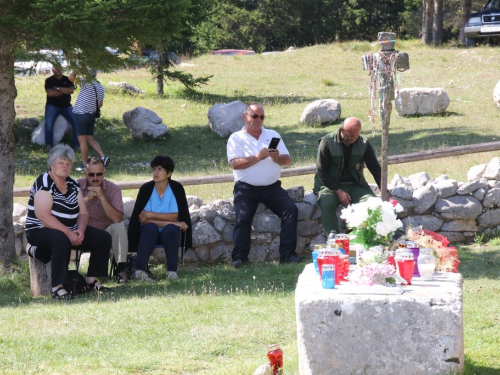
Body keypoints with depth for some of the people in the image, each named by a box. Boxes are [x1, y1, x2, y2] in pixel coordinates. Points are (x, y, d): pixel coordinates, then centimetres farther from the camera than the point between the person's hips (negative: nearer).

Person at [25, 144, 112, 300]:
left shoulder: (73, 185, 10)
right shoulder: (44, 183, -14)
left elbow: (83, 213, 9)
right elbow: (43, 216, -24)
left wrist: (80, 230, -13)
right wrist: (69, 234, -26)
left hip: (70, 231, 8)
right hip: (40, 231, -8)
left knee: (103, 238, -5)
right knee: (62, 240, -40)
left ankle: (92, 280, 2)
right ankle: (57, 288, -36)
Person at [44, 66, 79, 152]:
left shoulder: (67, 80, 5)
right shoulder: (49, 80, -2)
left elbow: (71, 90, -12)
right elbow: (50, 93, -17)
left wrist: (58, 88, -15)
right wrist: (65, 91, -9)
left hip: (66, 106, 2)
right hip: (52, 106, -2)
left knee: (76, 122, -12)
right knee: (48, 124, -21)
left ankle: (77, 144, -4)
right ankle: (48, 145, -12)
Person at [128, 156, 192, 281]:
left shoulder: (177, 188, -7)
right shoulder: (146, 188, -7)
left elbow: (174, 217, -13)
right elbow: (141, 218, -15)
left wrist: (150, 215, -19)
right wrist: (167, 221, -22)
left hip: (169, 231, 0)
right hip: (149, 231, 0)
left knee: (170, 229, -33)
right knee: (150, 228, -33)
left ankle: (172, 271, -33)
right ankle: (140, 270, -43)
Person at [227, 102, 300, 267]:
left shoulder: (273, 135, 16)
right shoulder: (236, 138, 5)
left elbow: (287, 161, 8)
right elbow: (235, 163, -11)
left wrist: (277, 157, -15)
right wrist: (258, 157, -20)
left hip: (272, 187, 3)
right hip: (246, 189, -3)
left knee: (291, 209, -16)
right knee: (243, 218, -22)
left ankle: (287, 254, -14)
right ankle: (239, 257, -15)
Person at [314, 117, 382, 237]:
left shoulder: (363, 143, 2)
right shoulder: (327, 142, -8)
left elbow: (375, 168, 5)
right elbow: (321, 171, -8)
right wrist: (338, 191, -18)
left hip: (355, 185, 3)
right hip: (330, 185, -3)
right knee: (327, 203, -35)